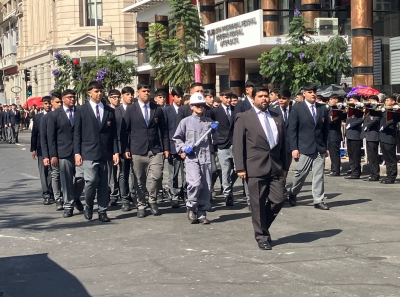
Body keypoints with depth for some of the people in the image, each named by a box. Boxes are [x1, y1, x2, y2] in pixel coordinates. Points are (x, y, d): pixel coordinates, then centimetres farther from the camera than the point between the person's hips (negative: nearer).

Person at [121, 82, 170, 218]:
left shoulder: (157, 109, 10)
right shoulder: (131, 109, 5)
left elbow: (163, 130, 12)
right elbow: (125, 130, 4)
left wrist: (166, 148, 7)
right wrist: (125, 149, -3)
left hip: (155, 150, 1)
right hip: (138, 151, -1)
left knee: (157, 177, -10)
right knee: (140, 180, 3)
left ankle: (152, 200, 13)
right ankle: (141, 205, 17)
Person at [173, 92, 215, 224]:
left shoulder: (209, 121, 14)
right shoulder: (185, 122, 6)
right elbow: (177, 138, 13)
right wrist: (182, 149, -2)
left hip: (206, 157, 3)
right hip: (191, 157, -3)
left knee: (206, 186, 2)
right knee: (195, 183, -20)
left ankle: (202, 213, 12)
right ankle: (191, 207, 2)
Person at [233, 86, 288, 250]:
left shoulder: (277, 117, 15)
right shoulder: (244, 118, 1)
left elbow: (283, 143, 17)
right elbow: (238, 144, -3)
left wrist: (284, 166, 14)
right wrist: (240, 168, -9)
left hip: (276, 167, 4)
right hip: (255, 168, -4)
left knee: (278, 200, 0)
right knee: (258, 204, 0)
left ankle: (263, 226, 25)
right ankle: (262, 237, 13)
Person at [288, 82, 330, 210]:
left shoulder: (323, 109, 10)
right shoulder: (297, 108, -1)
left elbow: (326, 129, 13)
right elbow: (292, 130, -3)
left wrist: (326, 147, 9)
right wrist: (294, 148, -9)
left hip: (320, 148, 3)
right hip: (304, 148, -3)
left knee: (319, 175, 2)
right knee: (300, 173, 2)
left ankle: (318, 200, 7)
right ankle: (293, 193, 25)